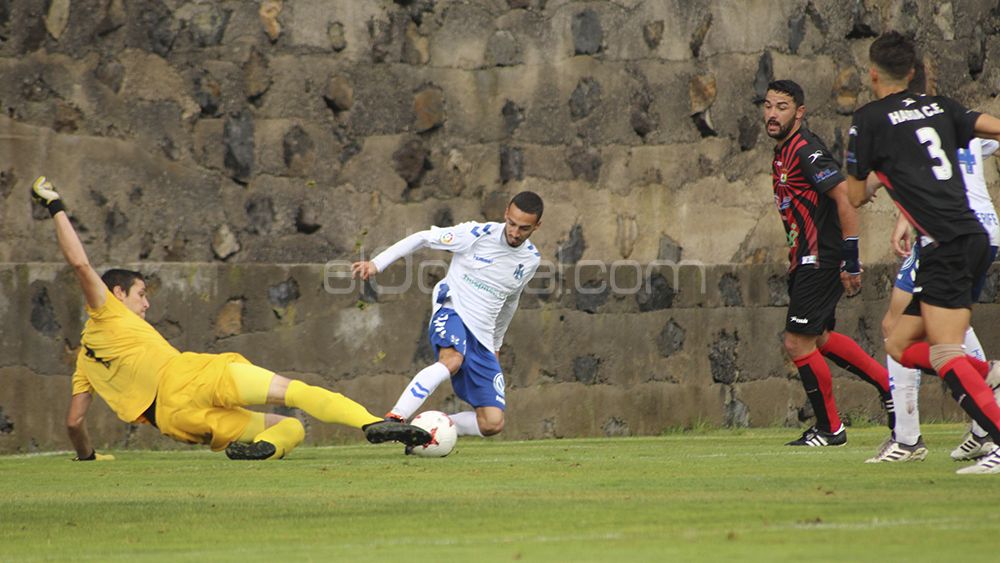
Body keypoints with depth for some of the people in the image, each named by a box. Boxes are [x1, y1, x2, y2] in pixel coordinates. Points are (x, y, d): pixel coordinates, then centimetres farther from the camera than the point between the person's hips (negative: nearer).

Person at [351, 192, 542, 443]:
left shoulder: (531, 259, 8)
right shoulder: (478, 234, -7)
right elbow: (423, 238, -1)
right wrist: (377, 263, -9)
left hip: (482, 338, 5)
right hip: (451, 311, -5)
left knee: (492, 424, -8)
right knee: (452, 360, -41)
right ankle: (393, 420, -46)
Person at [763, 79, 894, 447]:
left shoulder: (806, 150, -17)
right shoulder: (783, 151, 13)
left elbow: (844, 197, -23)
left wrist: (851, 262, -22)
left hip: (821, 261, -10)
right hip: (806, 261, 10)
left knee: (797, 343, -8)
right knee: (820, 338, 19)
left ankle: (830, 428, 4)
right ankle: (888, 384, 29)